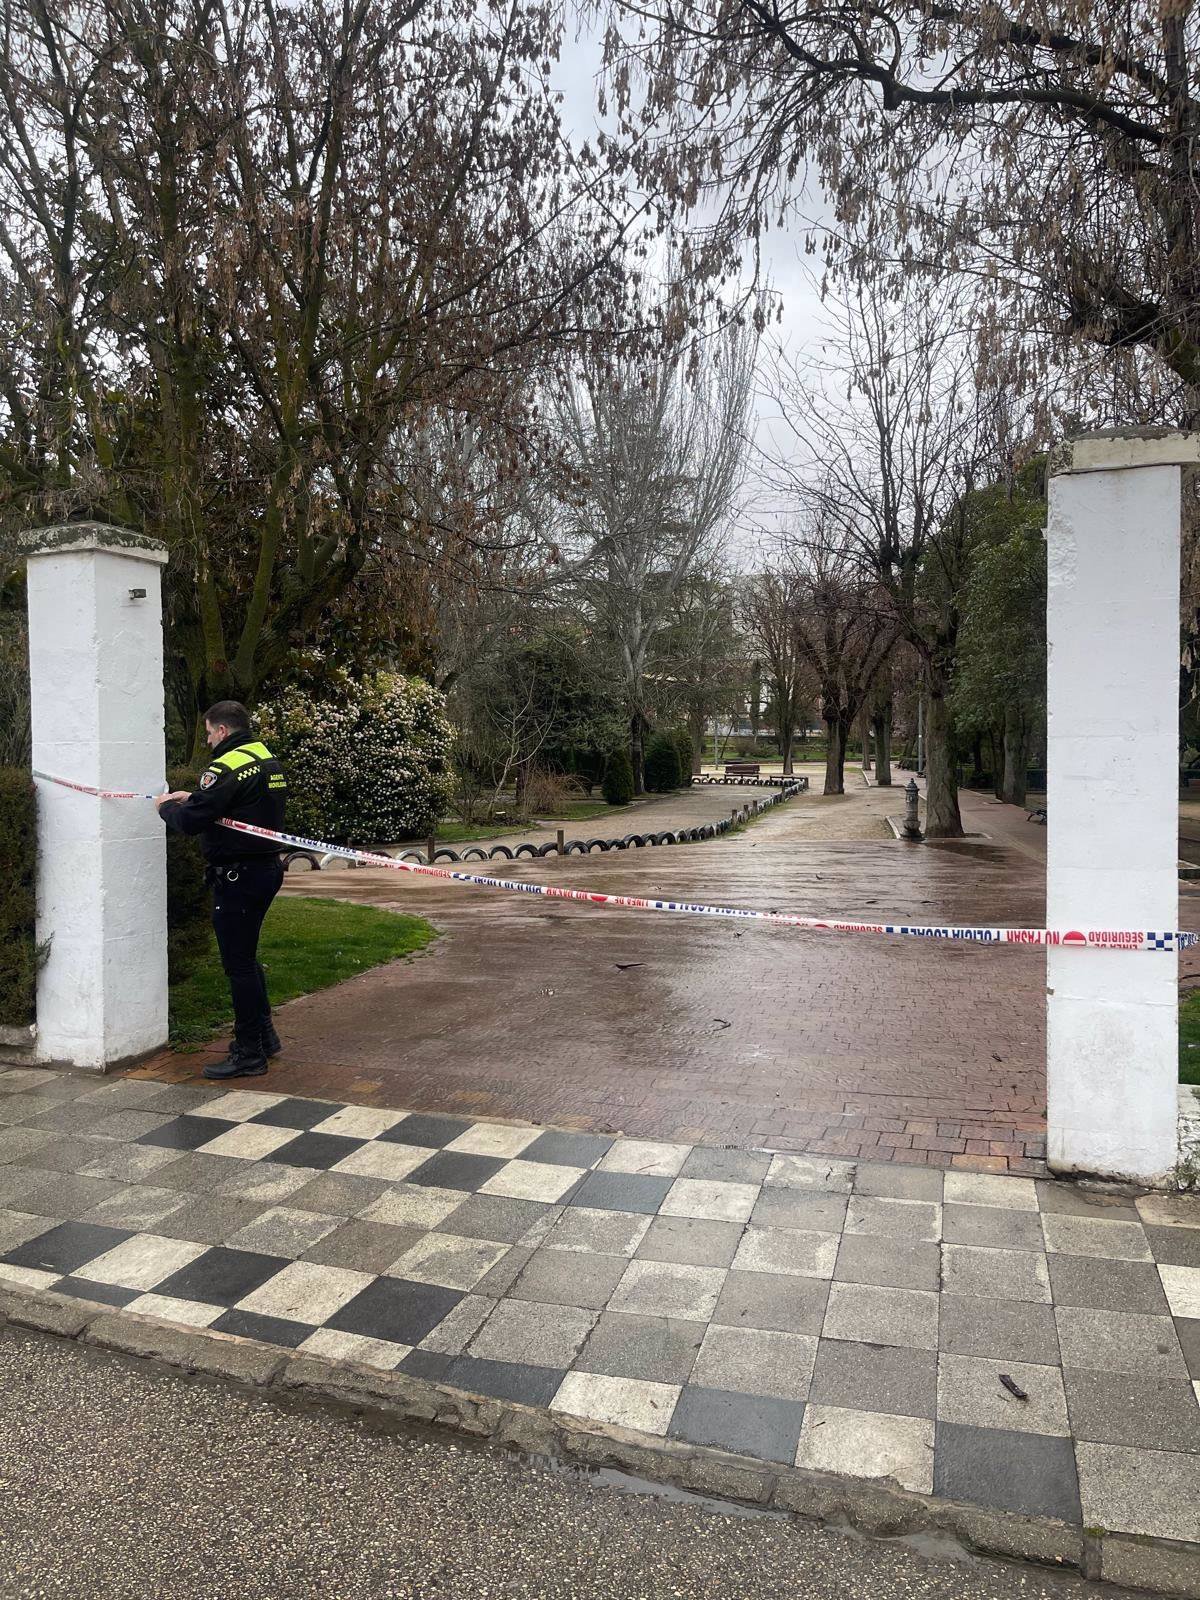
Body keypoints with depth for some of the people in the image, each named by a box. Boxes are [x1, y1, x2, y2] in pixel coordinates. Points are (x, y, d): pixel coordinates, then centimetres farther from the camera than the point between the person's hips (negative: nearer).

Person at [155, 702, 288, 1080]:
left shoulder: (227, 767, -18)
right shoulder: (269, 761, 11)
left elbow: (191, 821, -19)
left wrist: (166, 808, 2)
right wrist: (193, 798, 16)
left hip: (238, 876, -10)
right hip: (266, 868, 10)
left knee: (238, 963, -1)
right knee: (245, 956, 22)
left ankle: (249, 1053, 6)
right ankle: (264, 1034, 31)